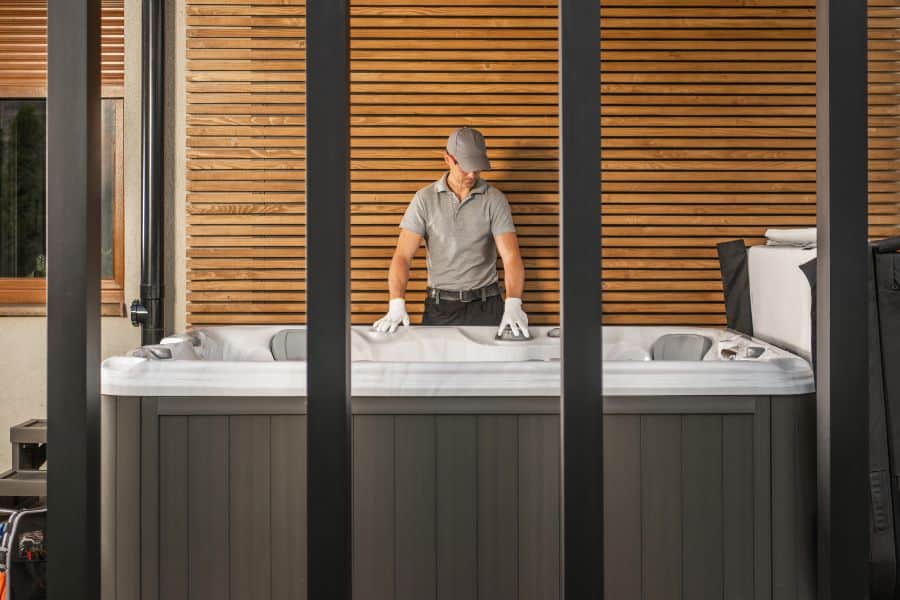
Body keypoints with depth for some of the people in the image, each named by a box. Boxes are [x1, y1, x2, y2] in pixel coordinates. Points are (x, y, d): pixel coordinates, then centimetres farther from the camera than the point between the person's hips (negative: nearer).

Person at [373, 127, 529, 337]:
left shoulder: (494, 199, 0)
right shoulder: (425, 199, 1)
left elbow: (511, 256, -7)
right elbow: (403, 256, -5)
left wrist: (513, 304, -25)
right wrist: (397, 305, -20)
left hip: (485, 306, 0)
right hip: (439, 307, 0)